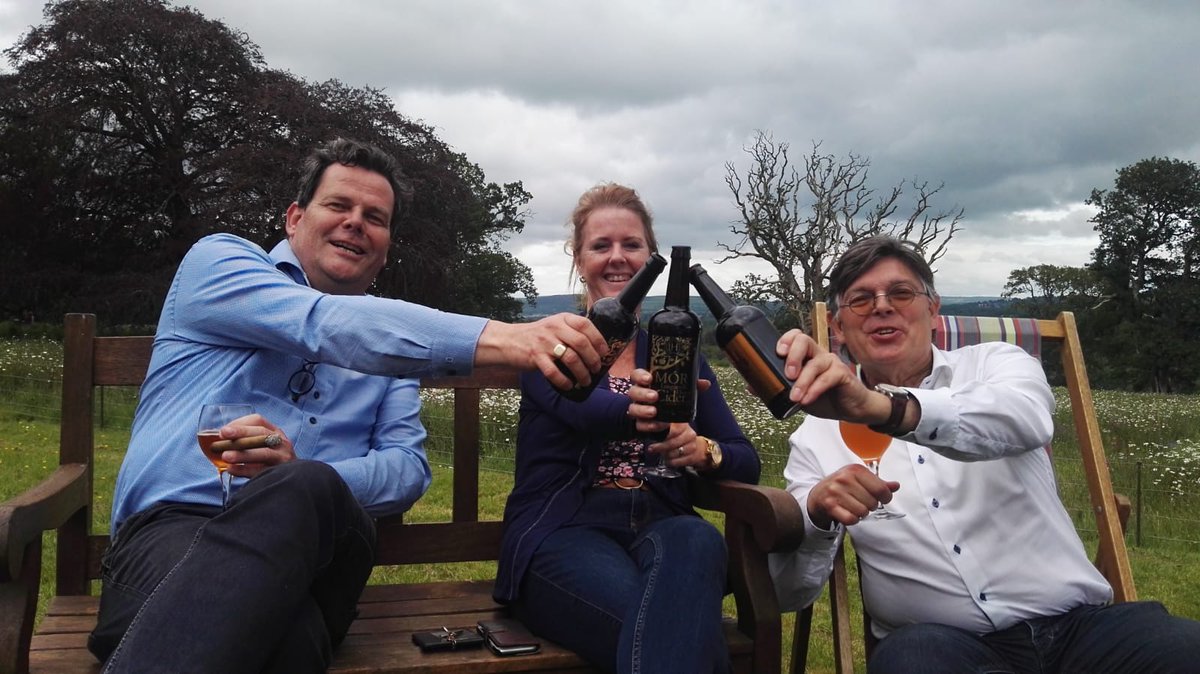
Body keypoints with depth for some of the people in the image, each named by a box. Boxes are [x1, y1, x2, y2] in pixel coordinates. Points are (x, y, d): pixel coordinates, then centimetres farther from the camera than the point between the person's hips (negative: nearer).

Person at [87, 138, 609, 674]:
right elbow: (323, 326, -10)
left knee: (307, 492, -37)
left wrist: (298, 479, -16)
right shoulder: (218, 260, 11)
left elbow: (409, 467, 8)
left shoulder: (388, 341, 22)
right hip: (175, 525, -3)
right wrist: (500, 338, -24)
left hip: (313, 544, 3)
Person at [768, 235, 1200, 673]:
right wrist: (816, 512, -20)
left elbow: (1027, 419, -19)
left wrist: (883, 407, -36)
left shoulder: (994, 364, 8)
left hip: (1076, 623, 1)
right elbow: (789, 593, 2)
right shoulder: (818, 437, 7)